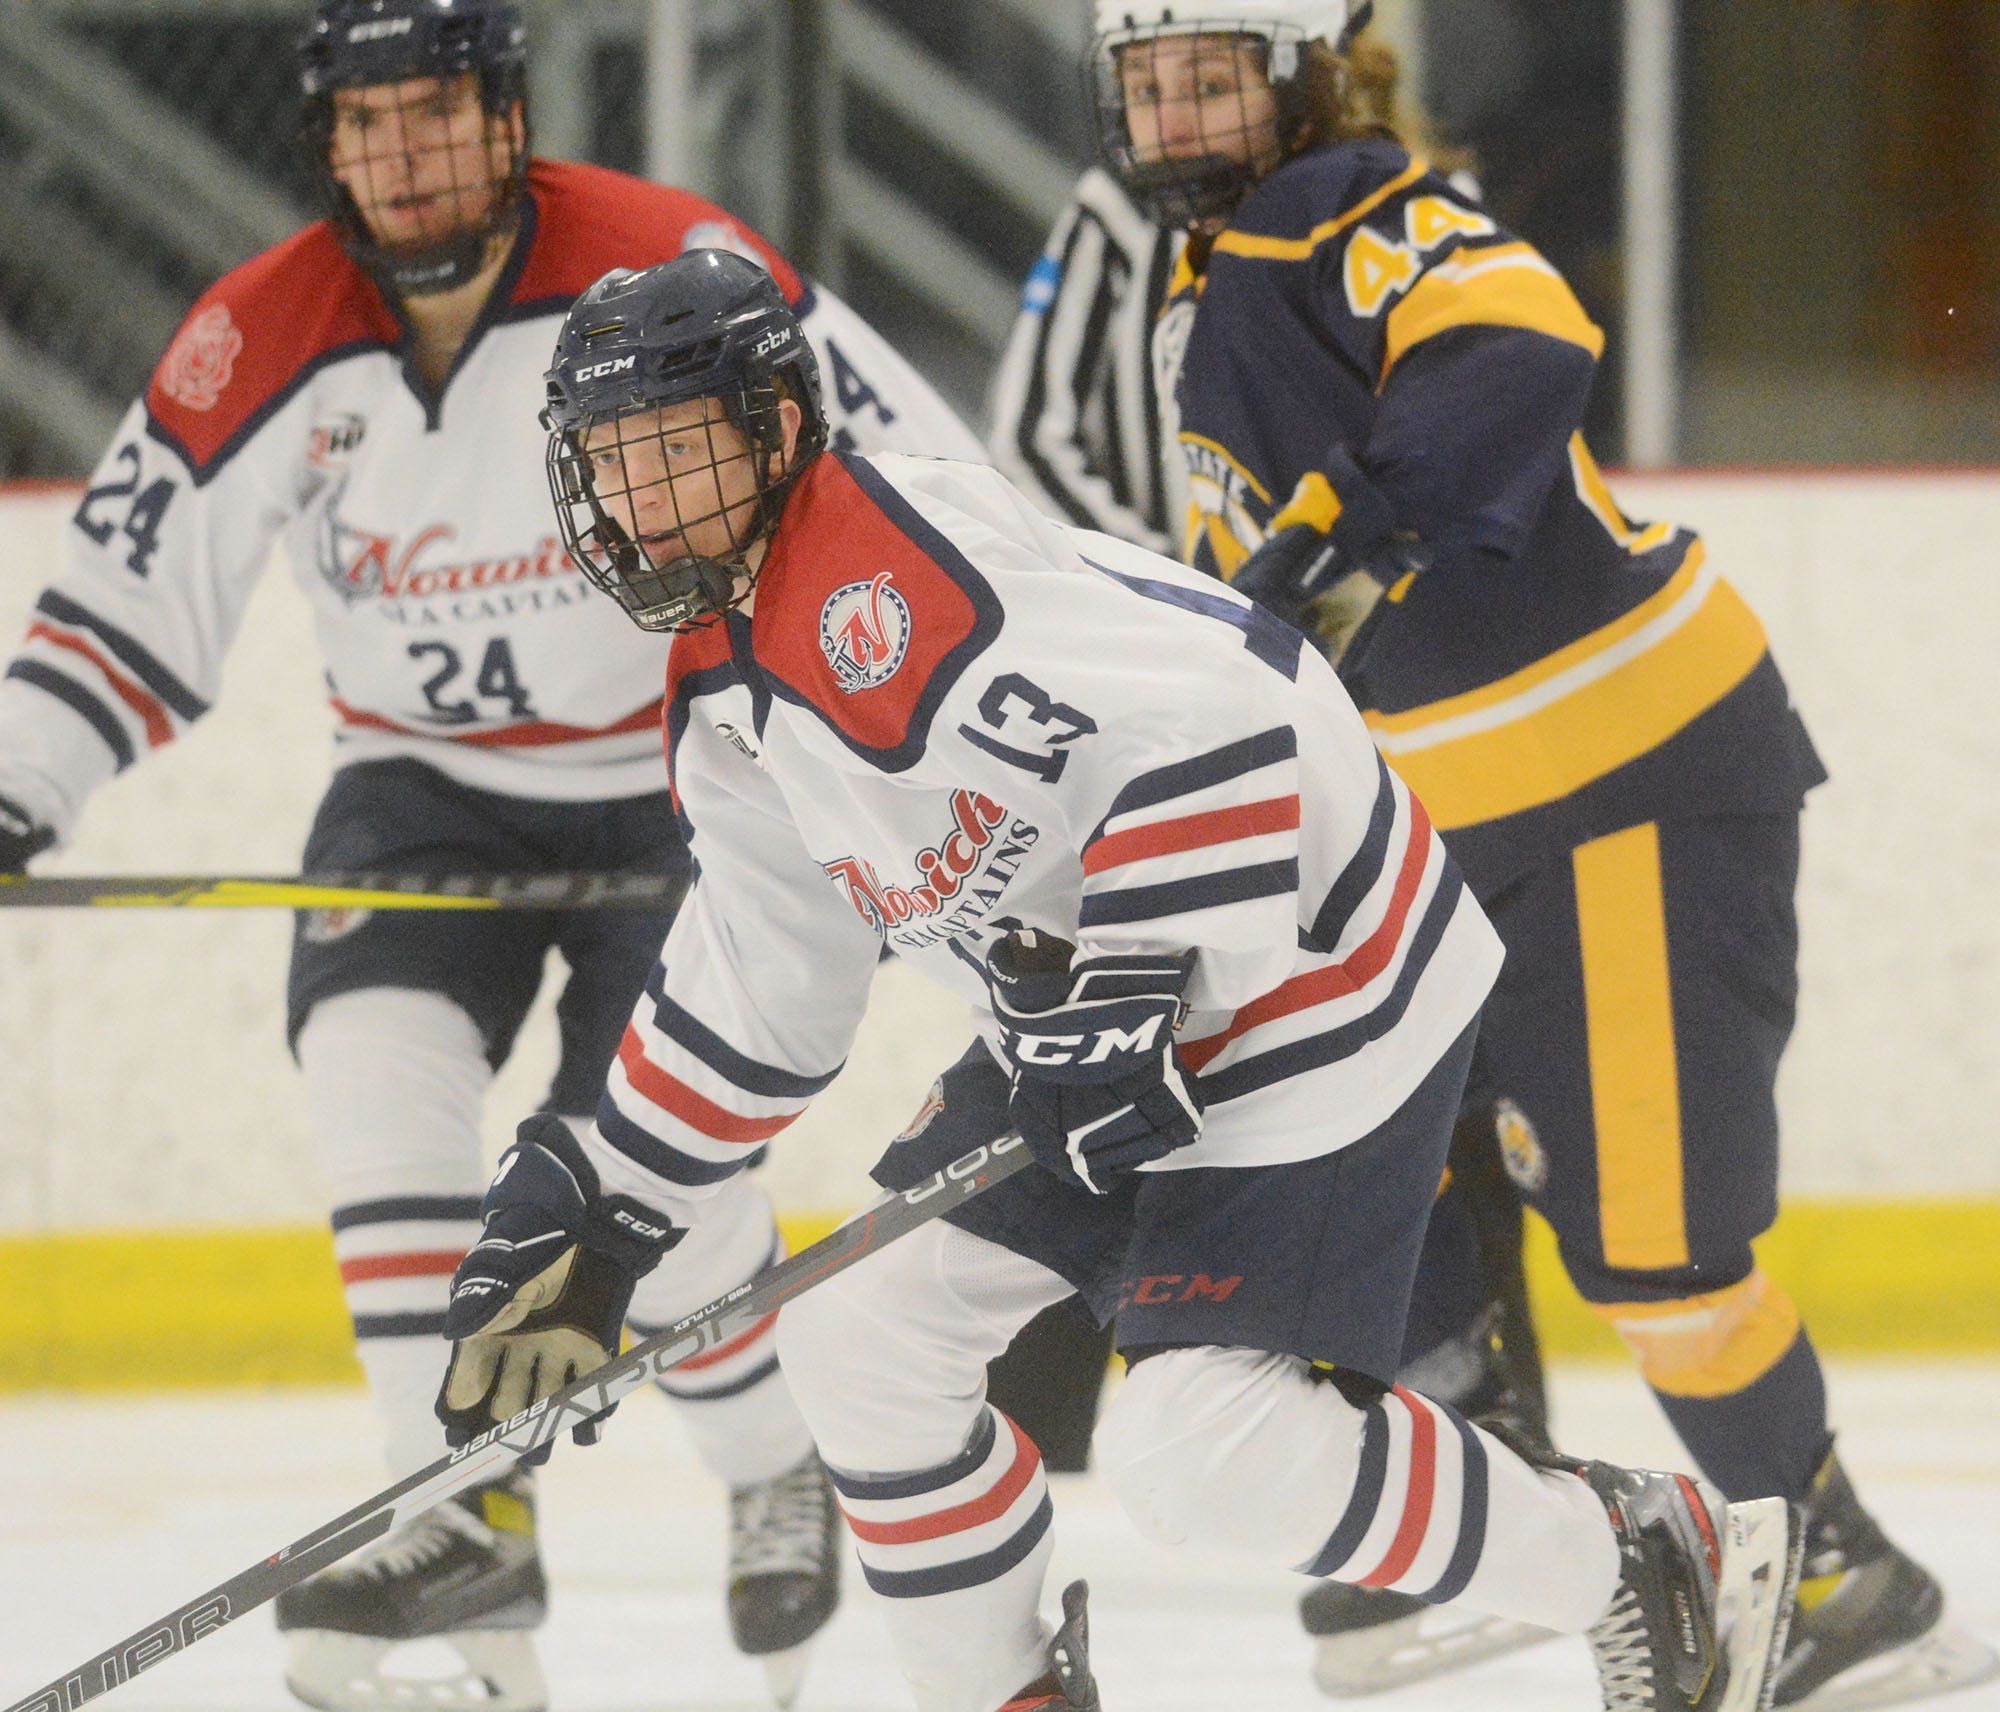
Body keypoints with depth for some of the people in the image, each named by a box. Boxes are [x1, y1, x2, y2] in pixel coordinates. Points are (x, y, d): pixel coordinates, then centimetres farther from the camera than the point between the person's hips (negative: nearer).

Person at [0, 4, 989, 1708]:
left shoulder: (667, 272, -21)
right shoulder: (262, 347, -11)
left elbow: (914, 477, -15)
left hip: (678, 780, -3)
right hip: (425, 785, 3)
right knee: (378, 1061, -21)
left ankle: (776, 1481, 17)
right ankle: (470, 1518, -19)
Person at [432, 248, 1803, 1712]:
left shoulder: (884, 569, -23)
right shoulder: (724, 695, 9)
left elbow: (1206, 711, -30)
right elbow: (760, 989, 20)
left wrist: (1129, 988, -29)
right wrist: (602, 1218, 17)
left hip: (1313, 987, -10)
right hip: (1089, 1030, 10)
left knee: (1202, 1449, -17)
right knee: (860, 1335, 7)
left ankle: (1641, 1564, 0)